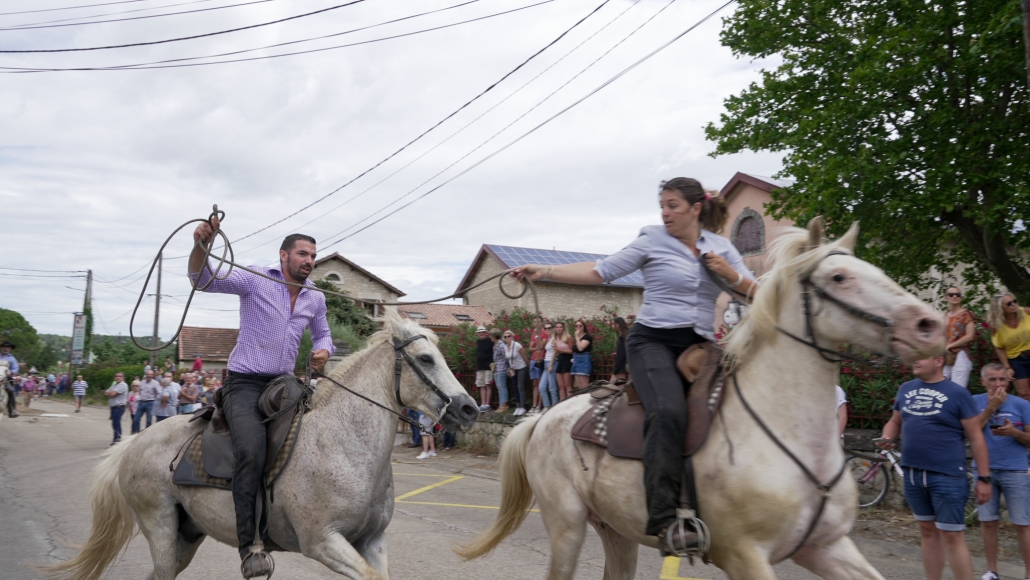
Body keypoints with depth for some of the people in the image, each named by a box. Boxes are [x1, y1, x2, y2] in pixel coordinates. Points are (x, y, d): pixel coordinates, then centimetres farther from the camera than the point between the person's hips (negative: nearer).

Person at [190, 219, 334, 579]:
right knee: (251, 451, -28)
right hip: (244, 383, -6)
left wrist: (323, 350, 2)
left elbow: (322, 334, 26)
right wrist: (201, 245, -34)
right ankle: (250, 546, -22)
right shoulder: (256, 280, -4)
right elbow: (203, 280, -14)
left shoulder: (316, 298, 11)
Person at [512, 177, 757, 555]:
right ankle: (664, 520, -36)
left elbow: (756, 294, 13)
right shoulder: (653, 240, 3)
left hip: (699, 345, 5)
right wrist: (545, 272, -9)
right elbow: (600, 271, -1)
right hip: (653, 341, -5)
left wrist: (730, 274, -7)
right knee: (669, 412, -31)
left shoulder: (721, 247, 13)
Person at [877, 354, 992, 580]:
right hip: (912, 474, 5)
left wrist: (984, 478, -7)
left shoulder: (957, 393, -6)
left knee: (952, 536, -3)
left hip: (947, 476, -5)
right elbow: (895, 421, 20)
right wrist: (886, 438, -3)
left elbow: (975, 438, -5)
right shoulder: (906, 389, 8)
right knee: (928, 532, 14)